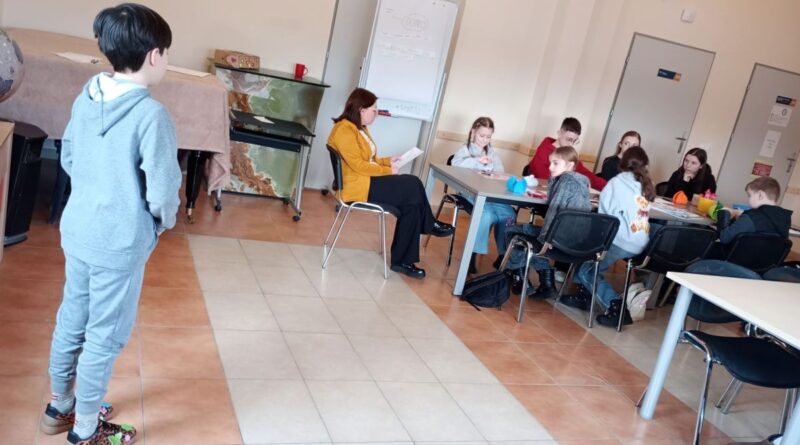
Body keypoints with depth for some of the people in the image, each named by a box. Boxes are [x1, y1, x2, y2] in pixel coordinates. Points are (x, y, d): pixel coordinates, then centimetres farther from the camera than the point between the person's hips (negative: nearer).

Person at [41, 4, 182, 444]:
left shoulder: (86, 97, 0)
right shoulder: (151, 114, -23)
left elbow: (68, 159, 11)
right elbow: (163, 191, -22)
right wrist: (163, 222, -2)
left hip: (76, 228, 7)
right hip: (120, 242, -7)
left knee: (71, 319, 22)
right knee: (105, 336, 9)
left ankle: (59, 406, 41)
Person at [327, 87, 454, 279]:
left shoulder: (359, 128, 18)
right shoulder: (344, 130, -16)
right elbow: (358, 165, -20)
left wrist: (387, 161, 6)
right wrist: (387, 171, -13)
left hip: (366, 181, 10)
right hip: (356, 186, -10)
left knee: (411, 203, -12)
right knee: (413, 186, -17)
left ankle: (402, 260, -8)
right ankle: (430, 225, 8)